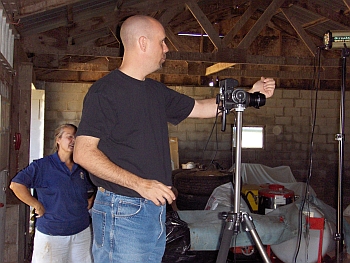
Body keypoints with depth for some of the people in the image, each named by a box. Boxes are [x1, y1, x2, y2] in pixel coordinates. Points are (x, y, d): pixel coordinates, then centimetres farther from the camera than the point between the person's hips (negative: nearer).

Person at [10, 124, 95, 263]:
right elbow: (16, 185, -16)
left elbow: (93, 188, 26)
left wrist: (90, 201, 9)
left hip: (82, 232, 4)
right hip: (51, 234, -4)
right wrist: (37, 206, -15)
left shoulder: (82, 168, 8)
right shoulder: (42, 165, -6)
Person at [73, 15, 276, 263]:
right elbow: (83, 152, -16)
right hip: (121, 212, -8)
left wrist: (250, 94, 18)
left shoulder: (157, 91, 14)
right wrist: (139, 184, -23)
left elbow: (201, 108, 24)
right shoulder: (105, 91, -11)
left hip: (155, 206, 8)